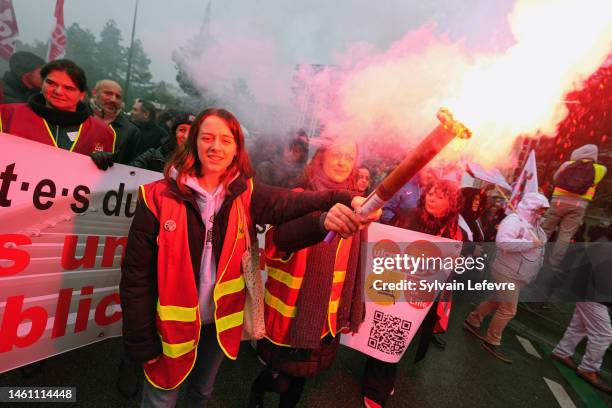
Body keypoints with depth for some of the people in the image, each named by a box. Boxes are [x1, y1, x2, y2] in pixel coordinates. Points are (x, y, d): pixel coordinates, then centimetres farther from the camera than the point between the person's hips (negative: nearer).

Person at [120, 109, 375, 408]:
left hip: (221, 321, 3)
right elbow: (136, 273, -12)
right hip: (172, 326, -2)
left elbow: (296, 203, -26)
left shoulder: (246, 194, -9)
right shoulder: (158, 196, -16)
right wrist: (141, 342, -9)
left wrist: (347, 201, -45)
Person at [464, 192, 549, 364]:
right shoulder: (515, 220, -20)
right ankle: (492, 342, 12)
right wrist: (531, 243, -29)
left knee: (497, 301, 19)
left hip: (517, 275, 10)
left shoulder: (533, 224, 11)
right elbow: (502, 242, -36)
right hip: (507, 273, -10)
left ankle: (472, 321, 35)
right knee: (508, 310, -3)